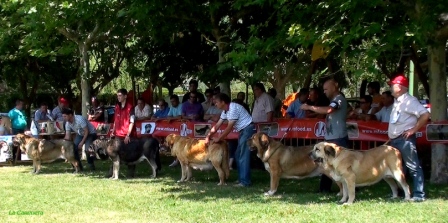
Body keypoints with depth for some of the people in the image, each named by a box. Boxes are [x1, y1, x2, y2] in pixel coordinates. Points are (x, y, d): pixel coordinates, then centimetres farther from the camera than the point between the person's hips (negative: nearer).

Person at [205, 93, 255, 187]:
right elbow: (217, 125, 12)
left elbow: (229, 127, -21)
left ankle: (245, 181, -12)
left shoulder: (233, 108, -21)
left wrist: (218, 138, -14)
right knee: (238, 155, 13)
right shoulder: (225, 111, 8)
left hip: (248, 129, -10)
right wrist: (208, 136, 6)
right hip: (243, 131, 10)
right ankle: (241, 178, 19)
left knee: (243, 156, -12)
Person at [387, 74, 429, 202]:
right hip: (395, 140, 10)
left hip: (405, 139, -10)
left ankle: (419, 194, -8)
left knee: (413, 167, -8)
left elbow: (425, 115, -21)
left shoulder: (409, 101, -12)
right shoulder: (397, 101, 16)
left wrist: (414, 130, -18)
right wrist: (391, 137, 15)